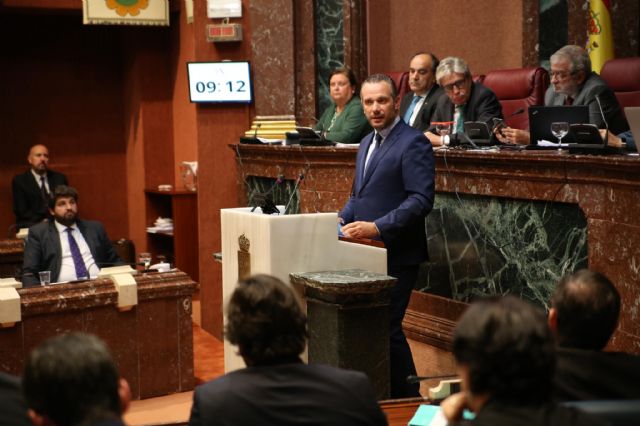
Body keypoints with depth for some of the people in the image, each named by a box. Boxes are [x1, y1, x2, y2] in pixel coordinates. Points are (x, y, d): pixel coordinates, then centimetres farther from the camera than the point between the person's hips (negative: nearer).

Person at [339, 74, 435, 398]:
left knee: (387, 328, -7)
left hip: (396, 255, -8)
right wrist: (343, 219, 6)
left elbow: (421, 200, -19)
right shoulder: (367, 143, 16)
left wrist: (377, 228, -24)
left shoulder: (413, 143, -11)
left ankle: (407, 399, 7)